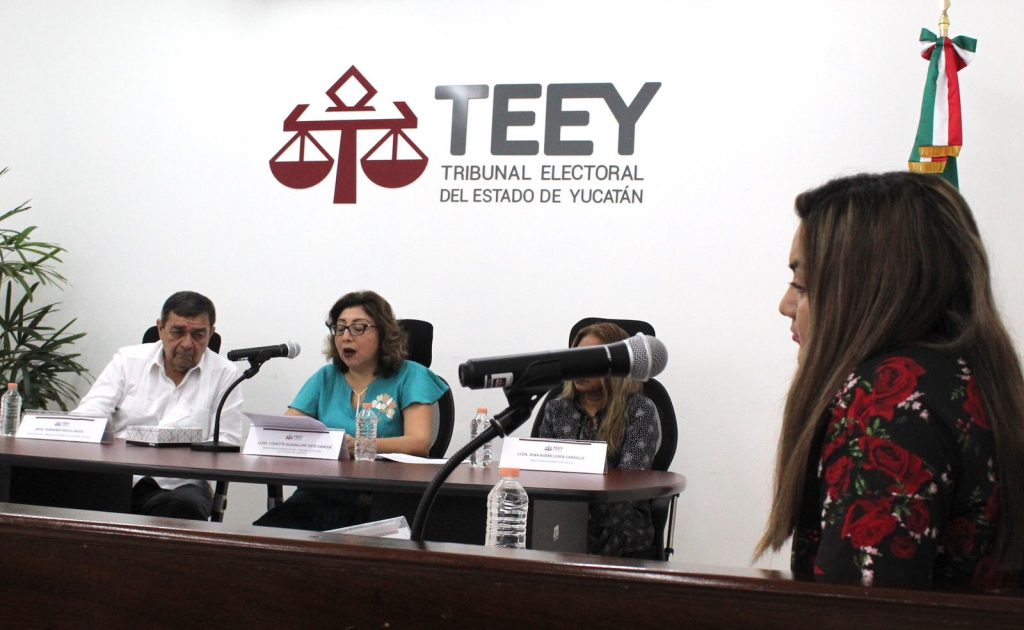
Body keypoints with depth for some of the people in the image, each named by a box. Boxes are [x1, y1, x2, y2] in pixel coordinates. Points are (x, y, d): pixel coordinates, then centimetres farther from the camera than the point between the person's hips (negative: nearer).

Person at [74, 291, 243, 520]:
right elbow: (87, 415, 7)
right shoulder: (128, 359, 13)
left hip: (176, 483, -1)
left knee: (187, 504, -36)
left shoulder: (224, 374, 9)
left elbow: (225, 444, 3)